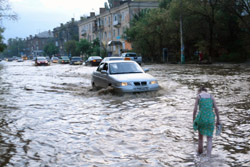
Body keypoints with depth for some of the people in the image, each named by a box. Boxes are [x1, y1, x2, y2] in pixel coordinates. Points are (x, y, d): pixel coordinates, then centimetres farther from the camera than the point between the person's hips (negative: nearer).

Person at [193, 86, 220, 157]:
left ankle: (200, 151, 33)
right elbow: (216, 109, 3)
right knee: (209, 138, 5)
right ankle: (208, 155, -8)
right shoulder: (211, 96, 9)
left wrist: (193, 120, 4)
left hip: (201, 117, -1)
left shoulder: (198, 96, 2)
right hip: (210, 118, 1)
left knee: (200, 135, 23)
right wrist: (218, 120, 7)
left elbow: (195, 109, -5)